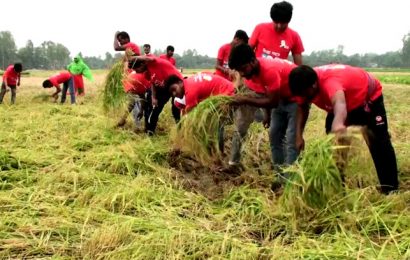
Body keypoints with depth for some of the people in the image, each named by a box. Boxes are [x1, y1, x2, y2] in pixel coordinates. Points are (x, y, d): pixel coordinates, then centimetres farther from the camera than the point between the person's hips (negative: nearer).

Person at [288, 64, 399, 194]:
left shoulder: (329, 81, -47)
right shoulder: (305, 84, -23)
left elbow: (339, 102, -70)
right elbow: (303, 106, -4)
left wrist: (339, 123, -92)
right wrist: (299, 135, -16)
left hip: (369, 96, -7)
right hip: (346, 100, 7)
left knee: (379, 142, -7)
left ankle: (390, 189, 3)